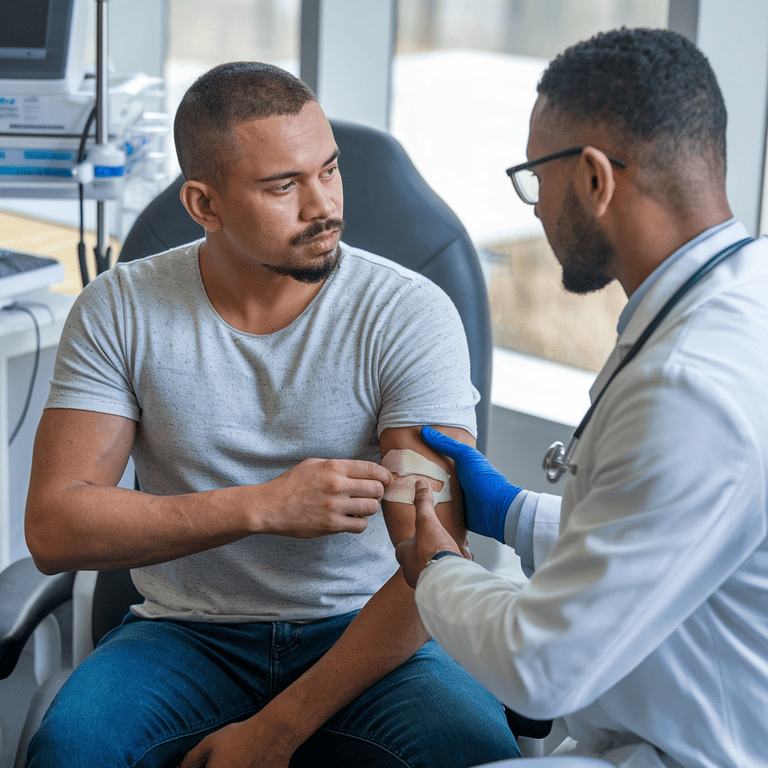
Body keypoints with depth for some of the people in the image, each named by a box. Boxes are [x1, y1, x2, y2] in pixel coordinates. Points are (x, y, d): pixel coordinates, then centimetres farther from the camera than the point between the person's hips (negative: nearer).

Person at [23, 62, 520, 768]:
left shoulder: (413, 314, -10)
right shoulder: (120, 311, -4)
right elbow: (53, 530, -11)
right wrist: (263, 507, -22)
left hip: (365, 629, 0)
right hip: (188, 632, 0)